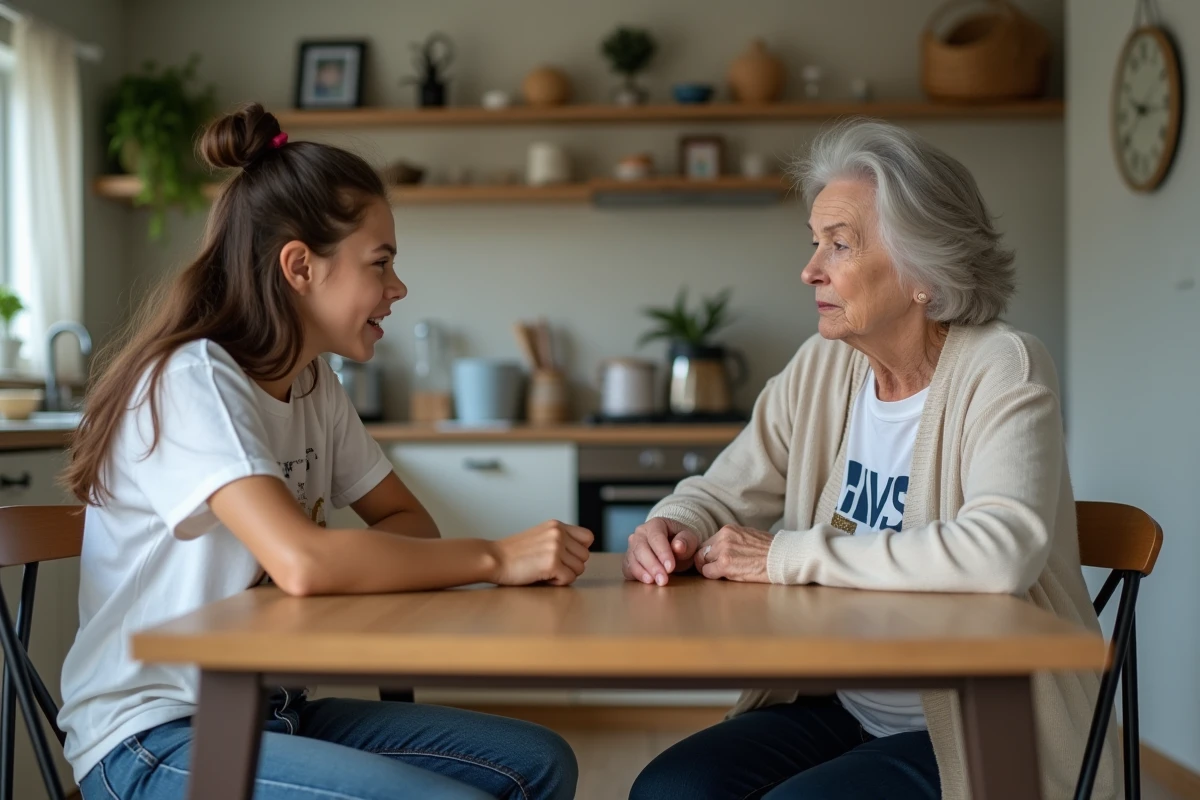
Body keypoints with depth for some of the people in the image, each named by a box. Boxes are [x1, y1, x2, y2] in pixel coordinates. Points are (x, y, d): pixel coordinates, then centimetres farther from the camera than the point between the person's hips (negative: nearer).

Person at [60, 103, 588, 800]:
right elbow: (302, 562, -33)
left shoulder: (316, 384, 7)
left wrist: (349, 565, -15)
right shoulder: (192, 379, -19)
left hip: (268, 710, 8)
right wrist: (498, 557, -24)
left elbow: (407, 520, 8)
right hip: (153, 741, -8)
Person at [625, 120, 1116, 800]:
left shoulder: (1001, 370, -14)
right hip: (842, 710, 5)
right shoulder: (821, 369, 5)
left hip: (986, 736, -5)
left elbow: (1002, 551, -30)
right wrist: (670, 530, -13)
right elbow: (722, 494, 12)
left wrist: (789, 556, -26)